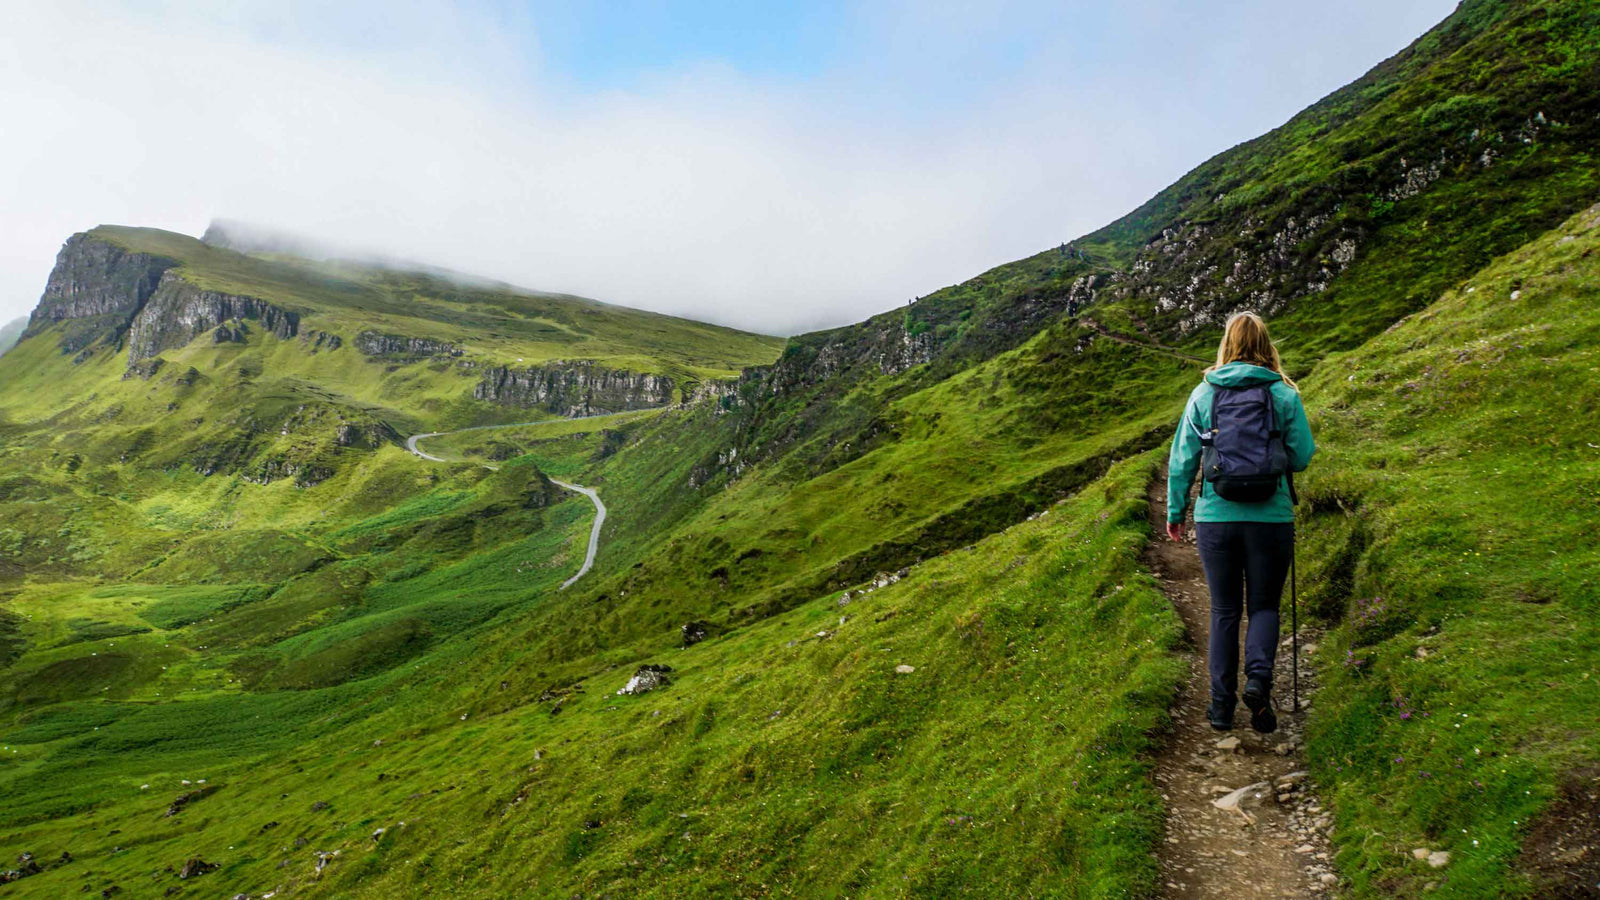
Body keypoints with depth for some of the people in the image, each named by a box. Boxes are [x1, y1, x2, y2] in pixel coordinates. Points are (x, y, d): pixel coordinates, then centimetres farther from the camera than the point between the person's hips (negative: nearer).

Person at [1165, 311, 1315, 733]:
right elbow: (1302, 458, 0)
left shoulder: (1203, 394, 0)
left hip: (1215, 518, 1)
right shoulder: (1284, 394, -2)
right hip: (1270, 518, -1)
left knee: (1224, 610, 12)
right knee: (1264, 605, 14)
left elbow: (1182, 459, 3)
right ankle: (1259, 678, -10)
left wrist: (1175, 511, 14)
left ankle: (1222, 704, 14)